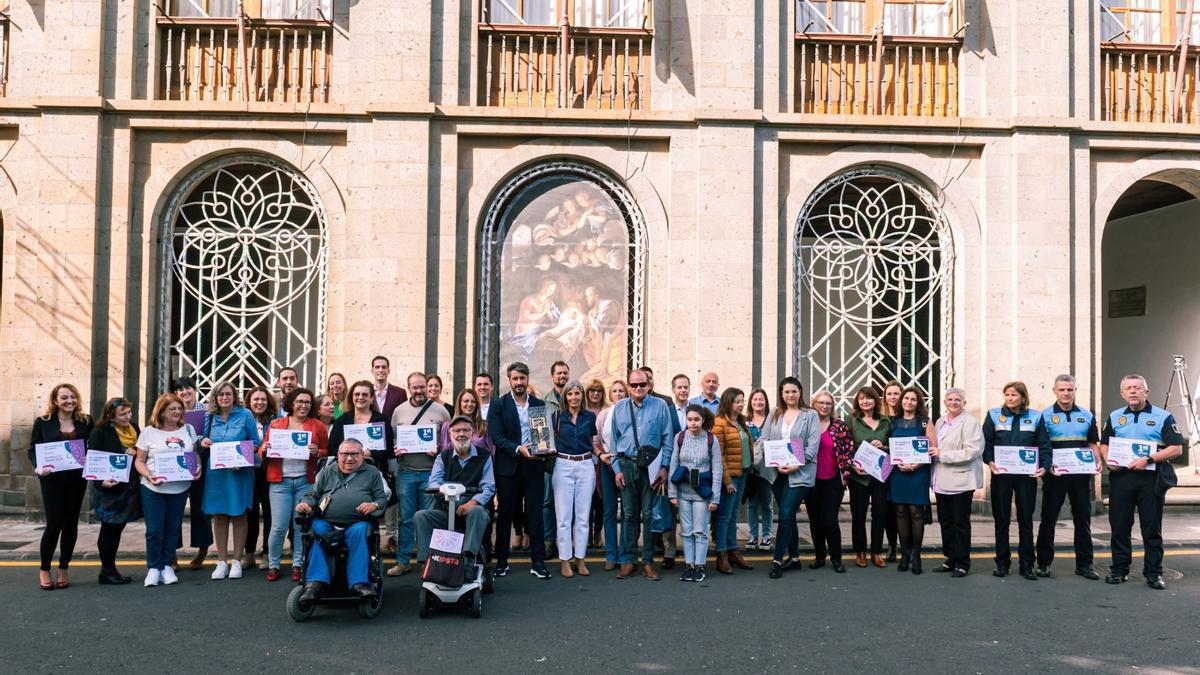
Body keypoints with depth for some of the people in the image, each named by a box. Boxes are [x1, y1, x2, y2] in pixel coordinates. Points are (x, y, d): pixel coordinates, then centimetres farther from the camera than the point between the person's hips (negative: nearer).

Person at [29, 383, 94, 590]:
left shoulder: (85, 422, 5)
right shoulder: (43, 423, 0)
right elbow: (33, 450, 1)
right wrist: (38, 467, -17)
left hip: (77, 479, 2)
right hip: (52, 480, -2)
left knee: (71, 523, 8)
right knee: (54, 524, -5)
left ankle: (64, 569, 21)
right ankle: (44, 569, 14)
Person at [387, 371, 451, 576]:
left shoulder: (439, 411, 2)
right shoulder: (399, 411, 7)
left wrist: (440, 451, -12)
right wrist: (394, 450, -8)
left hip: (430, 472, -1)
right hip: (405, 472, 2)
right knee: (406, 519, 6)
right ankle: (402, 562, 13)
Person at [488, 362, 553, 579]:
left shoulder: (539, 405, 9)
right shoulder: (499, 405, 0)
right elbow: (496, 437, -7)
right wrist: (518, 449, -20)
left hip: (533, 466, 2)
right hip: (508, 467, -2)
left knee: (535, 514, 2)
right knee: (505, 515, 6)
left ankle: (538, 562, 8)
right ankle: (501, 561, 15)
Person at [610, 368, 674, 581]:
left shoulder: (660, 406, 1)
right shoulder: (619, 408, 8)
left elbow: (667, 438, 0)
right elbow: (614, 440, 10)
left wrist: (664, 467, -5)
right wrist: (617, 469, 4)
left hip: (651, 467, -2)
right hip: (627, 465, 2)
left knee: (649, 514, 2)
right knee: (629, 514, 6)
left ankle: (648, 562, 10)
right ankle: (628, 561, 12)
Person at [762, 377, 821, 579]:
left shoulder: (810, 415, 0)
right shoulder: (775, 414, 11)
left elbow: (813, 445, -7)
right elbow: (765, 440, 6)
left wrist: (797, 465, -16)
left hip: (800, 473, -4)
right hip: (777, 472, 4)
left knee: (786, 515, -11)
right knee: (788, 516, 12)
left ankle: (777, 560, -7)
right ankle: (793, 558, 23)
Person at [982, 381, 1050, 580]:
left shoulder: (1035, 417, 5)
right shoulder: (994, 415, 4)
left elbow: (1044, 445, 3)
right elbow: (986, 442, 1)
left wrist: (1044, 466, -12)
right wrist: (989, 461, -14)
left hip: (1027, 475, 0)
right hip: (1000, 474, 0)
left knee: (1026, 519, 5)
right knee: (1001, 519, 5)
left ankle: (1026, 564, 13)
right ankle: (1002, 563, 13)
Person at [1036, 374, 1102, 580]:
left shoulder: (1087, 416, 11)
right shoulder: (1045, 416, 0)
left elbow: (1093, 443, 14)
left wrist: (1098, 462, -3)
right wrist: (1047, 464, -18)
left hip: (1081, 473, 3)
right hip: (1054, 474, -3)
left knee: (1083, 519, 7)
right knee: (1048, 519, 2)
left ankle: (1084, 563, 16)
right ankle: (1044, 562, 10)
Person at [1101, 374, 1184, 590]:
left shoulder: (1163, 417, 1)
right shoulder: (1115, 417, 13)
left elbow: (1176, 448, -7)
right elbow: (1104, 444, 20)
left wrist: (1148, 459, -18)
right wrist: (1108, 460, -1)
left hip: (1151, 478, -3)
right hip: (1120, 477, 3)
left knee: (1152, 528, 2)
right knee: (1119, 526, 6)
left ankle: (1153, 573, 11)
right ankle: (1119, 570, 16)